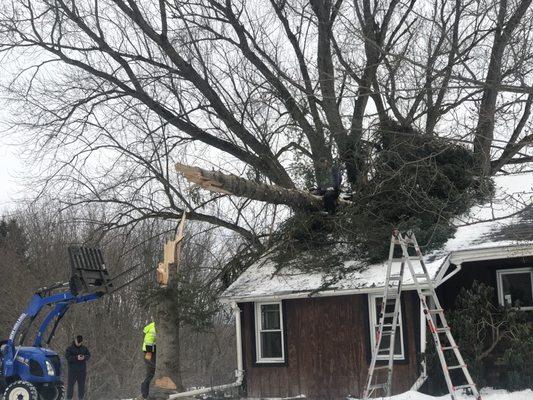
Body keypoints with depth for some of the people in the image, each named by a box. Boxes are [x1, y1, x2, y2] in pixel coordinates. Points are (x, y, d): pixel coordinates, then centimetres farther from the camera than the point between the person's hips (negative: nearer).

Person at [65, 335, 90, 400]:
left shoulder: (84, 348, 10)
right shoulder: (70, 348, -1)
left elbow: (88, 355, 4)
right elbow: (67, 357, -12)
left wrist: (84, 357, -18)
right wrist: (76, 358, -24)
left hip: (82, 370, 3)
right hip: (72, 370, -3)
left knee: (82, 385, 6)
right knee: (70, 384, -4)